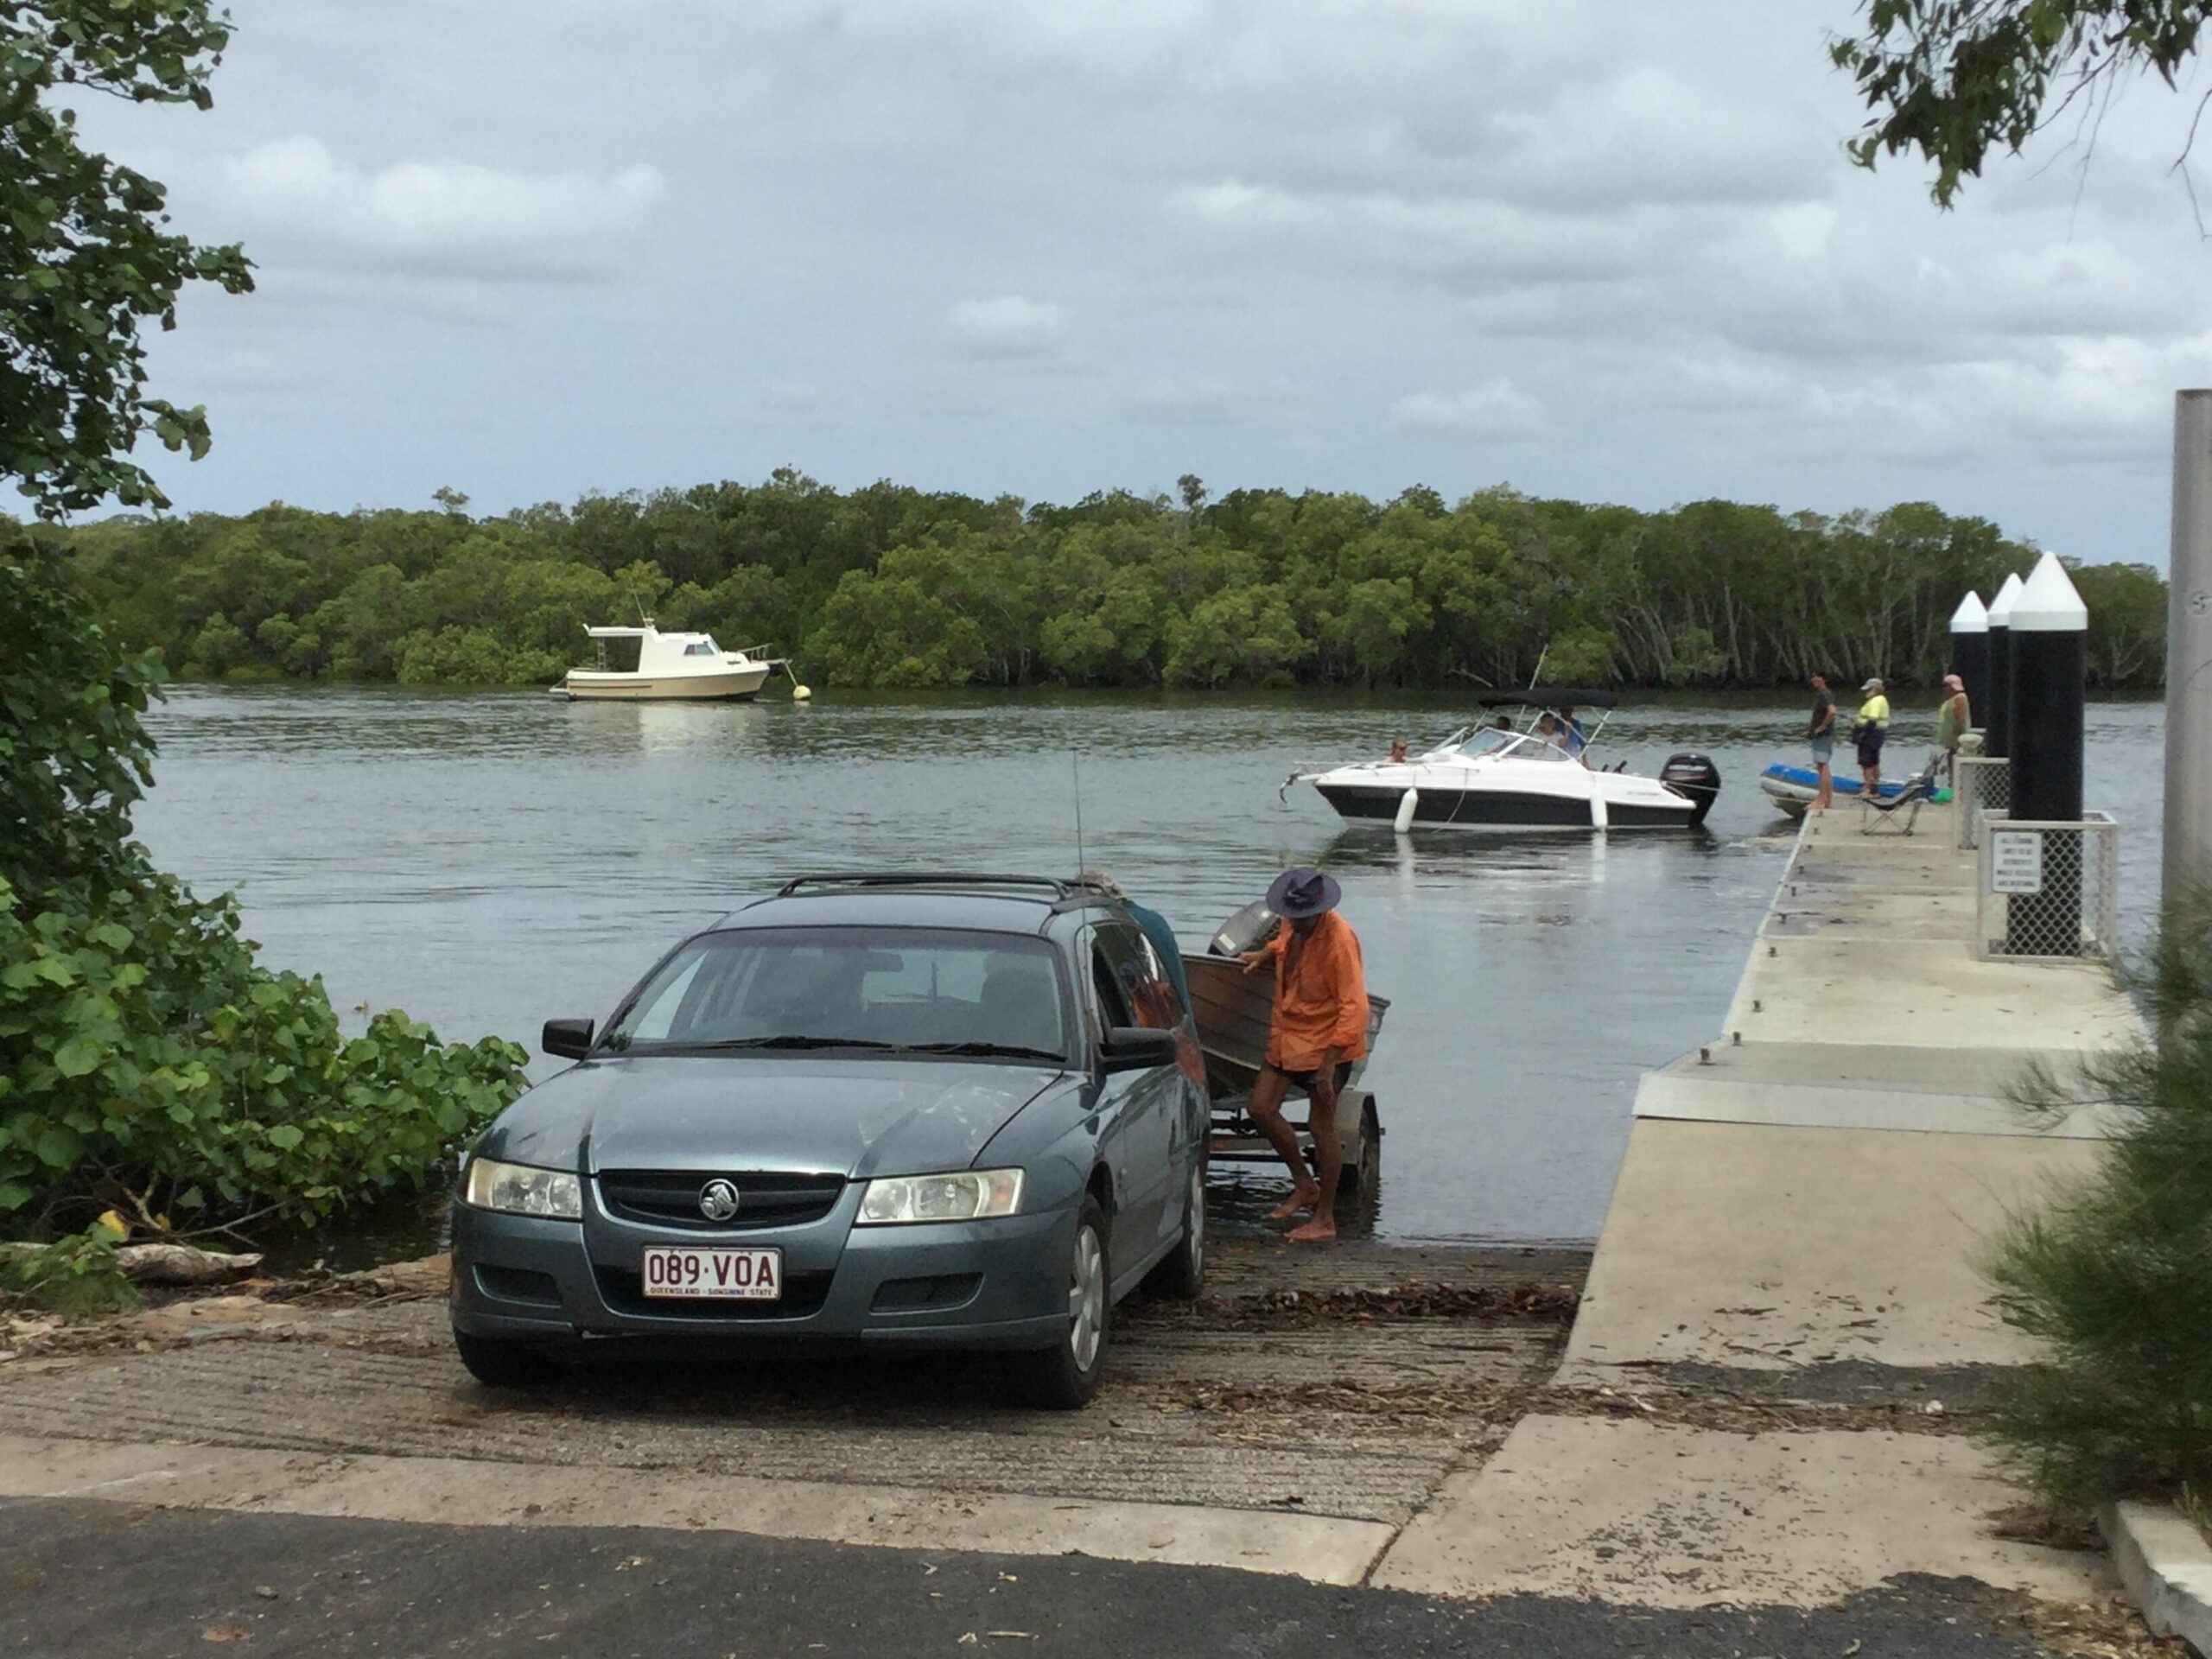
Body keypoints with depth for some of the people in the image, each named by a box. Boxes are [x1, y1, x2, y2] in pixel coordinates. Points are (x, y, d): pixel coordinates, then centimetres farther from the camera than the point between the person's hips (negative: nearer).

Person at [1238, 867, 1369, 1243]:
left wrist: (1329, 1061, -29)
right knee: (1261, 1108, 6)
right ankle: (1305, 1185, 24)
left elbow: (1354, 1007, -26)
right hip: (1286, 1034, 8)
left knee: (1321, 1128, -1)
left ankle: (1325, 1219, 10)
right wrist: (1265, 954, 9)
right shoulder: (1293, 924, -1)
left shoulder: (1338, 939, -25)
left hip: (1323, 1042, -8)